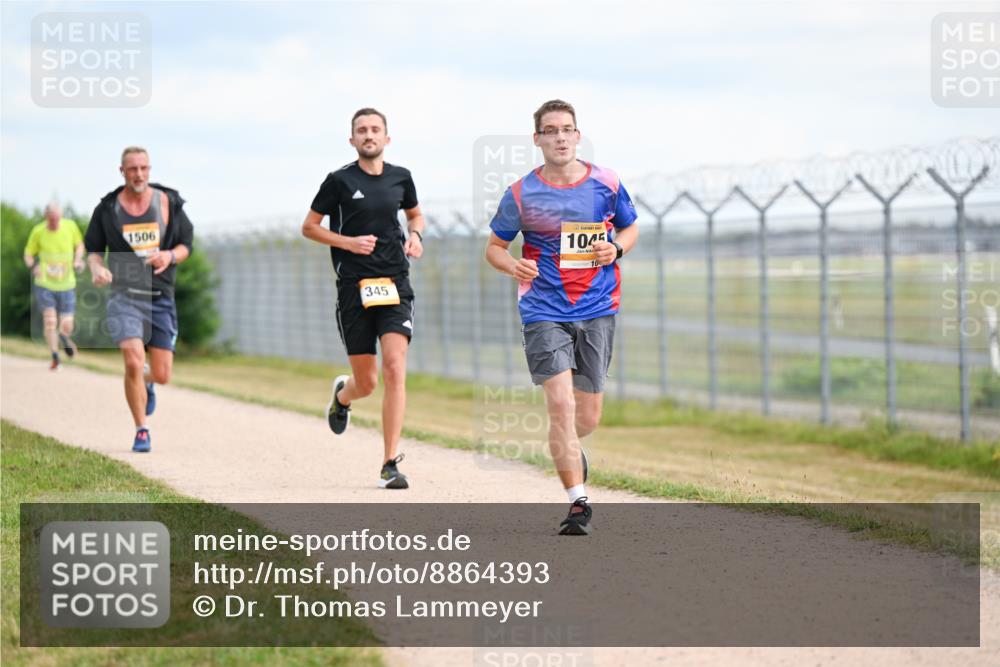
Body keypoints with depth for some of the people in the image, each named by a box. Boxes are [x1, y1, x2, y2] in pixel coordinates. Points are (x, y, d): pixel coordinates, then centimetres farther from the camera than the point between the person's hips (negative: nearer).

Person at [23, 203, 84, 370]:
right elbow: (28, 254, 2)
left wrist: (78, 260, -6)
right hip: (44, 284, -1)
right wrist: (32, 266, -19)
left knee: (66, 326, 1)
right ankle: (55, 357, -1)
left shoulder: (70, 226, -6)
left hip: (66, 285, 1)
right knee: (50, 320, -15)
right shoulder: (38, 232, -9)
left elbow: (79, 244, 12)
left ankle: (64, 338, 39)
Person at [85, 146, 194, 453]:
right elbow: (93, 249, 11)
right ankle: (142, 431, -3)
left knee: (162, 375, 2)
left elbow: (186, 244, 9)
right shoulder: (107, 208, 1)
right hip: (124, 296, -2)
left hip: (161, 298, 2)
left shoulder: (169, 203, 2)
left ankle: (147, 381, 42)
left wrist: (170, 256, -14)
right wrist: (97, 268, -11)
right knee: (133, 363, -20)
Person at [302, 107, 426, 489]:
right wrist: (348, 242, -10)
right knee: (366, 382, 4)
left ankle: (390, 464, -11)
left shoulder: (401, 178, 8)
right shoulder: (340, 181, -1)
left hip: (395, 285, 2)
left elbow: (414, 214, 27)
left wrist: (415, 235, 5)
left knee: (395, 369, -15)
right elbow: (309, 227, 5)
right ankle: (342, 395, 45)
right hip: (354, 288, -2)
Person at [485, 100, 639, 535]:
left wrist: (615, 247, -6)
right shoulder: (520, 194, -2)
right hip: (544, 311, -2)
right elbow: (494, 246, 8)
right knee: (560, 404, -16)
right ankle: (578, 502, -9)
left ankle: (568, 447, 45)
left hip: (597, 309, 2)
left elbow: (630, 228, 17)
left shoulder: (606, 184, 2)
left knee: (587, 417, 8)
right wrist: (513, 266, -14)